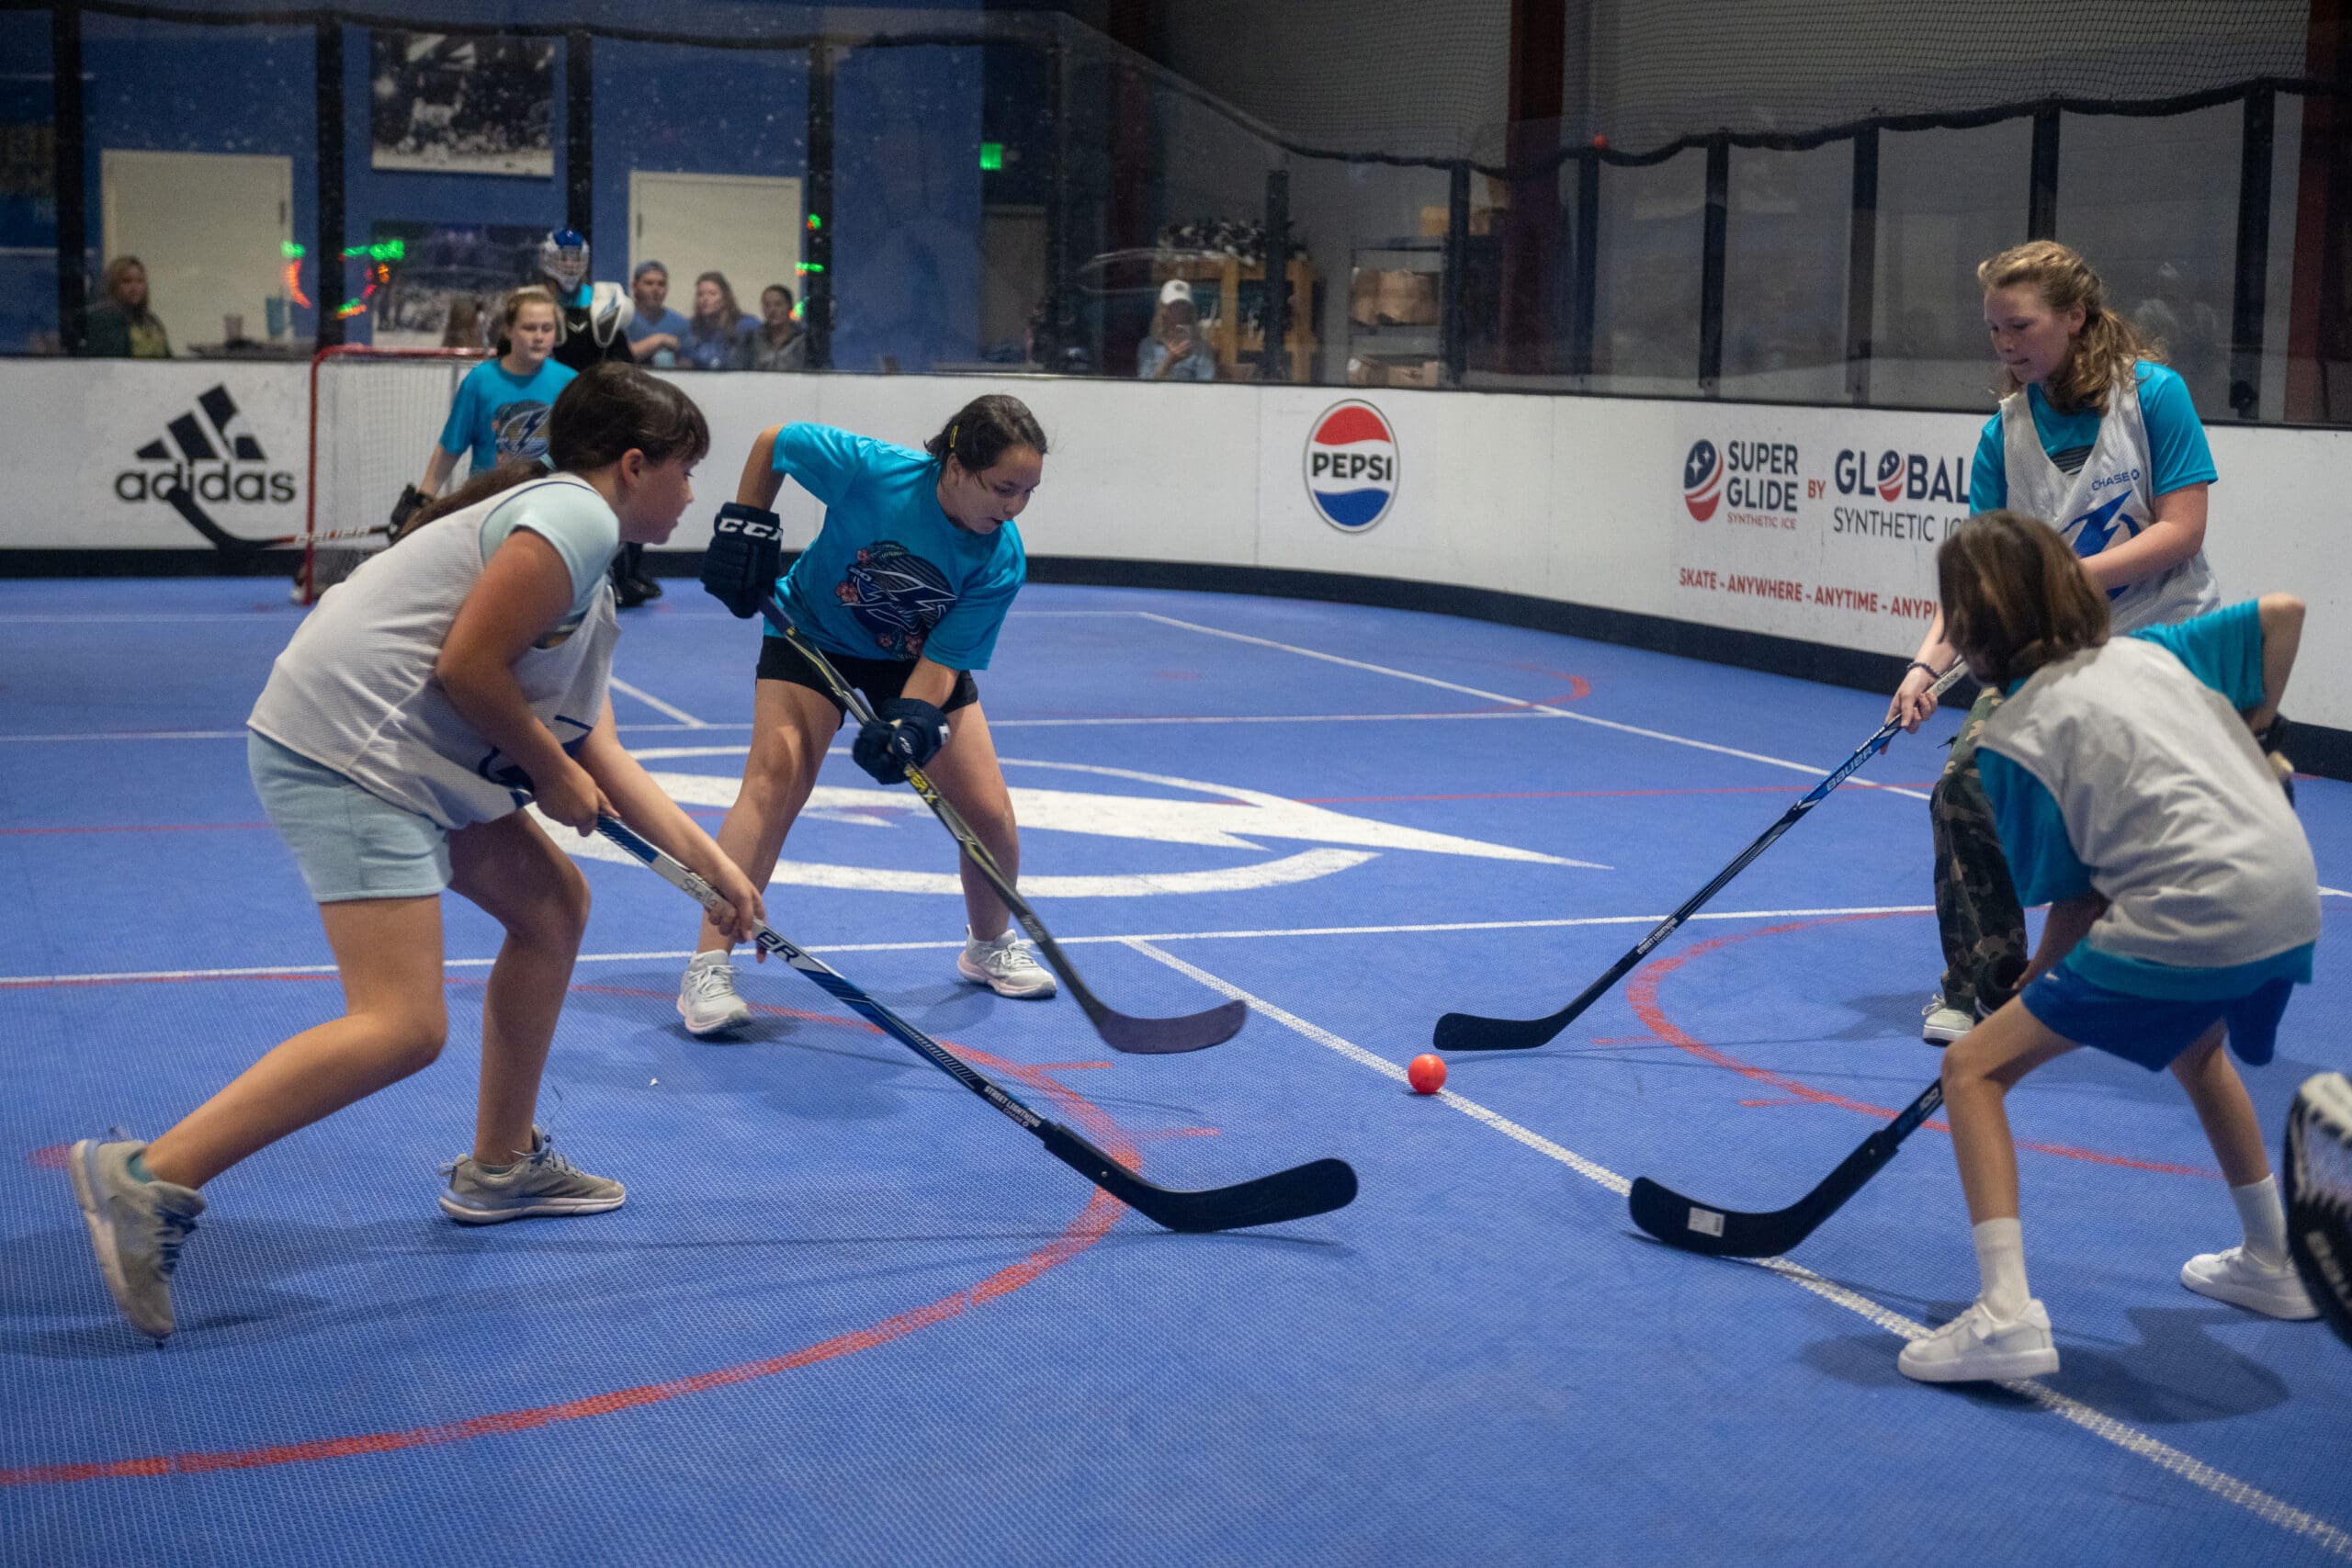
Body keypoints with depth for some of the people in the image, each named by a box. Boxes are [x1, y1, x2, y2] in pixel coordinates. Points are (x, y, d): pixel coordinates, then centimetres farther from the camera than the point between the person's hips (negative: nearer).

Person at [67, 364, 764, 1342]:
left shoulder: (591, 592, 23)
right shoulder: (573, 513, -8)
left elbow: (604, 763, 23)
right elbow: (465, 668, -17)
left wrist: (713, 866, 21)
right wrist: (551, 770, -3)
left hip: (410, 763, 11)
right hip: (345, 750, -11)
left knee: (554, 903, 20)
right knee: (404, 1027, -16)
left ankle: (500, 1168, 30)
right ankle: (149, 1181, -14)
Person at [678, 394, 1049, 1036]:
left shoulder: (1002, 562, -25)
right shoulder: (873, 470, -33)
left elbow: (943, 659, -22)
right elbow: (773, 443, -15)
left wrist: (909, 721, -39)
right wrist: (744, 528, -13)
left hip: (921, 662, 3)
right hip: (815, 637, -3)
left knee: (989, 813, -1)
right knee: (775, 780, -22)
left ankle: (990, 947, 29)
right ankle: (708, 969, -20)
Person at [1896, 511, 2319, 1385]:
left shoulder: (2013, 736, -2)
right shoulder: (2146, 652, 15)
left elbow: (2076, 903, -1)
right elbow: (2282, 613, 18)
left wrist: (2036, 981, 14)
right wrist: (2250, 732, 27)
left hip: (2187, 921, -8)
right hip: (2292, 902, 8)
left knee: (1974, 1069, 0)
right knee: (2195, 1048, 39)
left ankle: (2007, 1316, -11)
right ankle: (2272, 1265, 52)